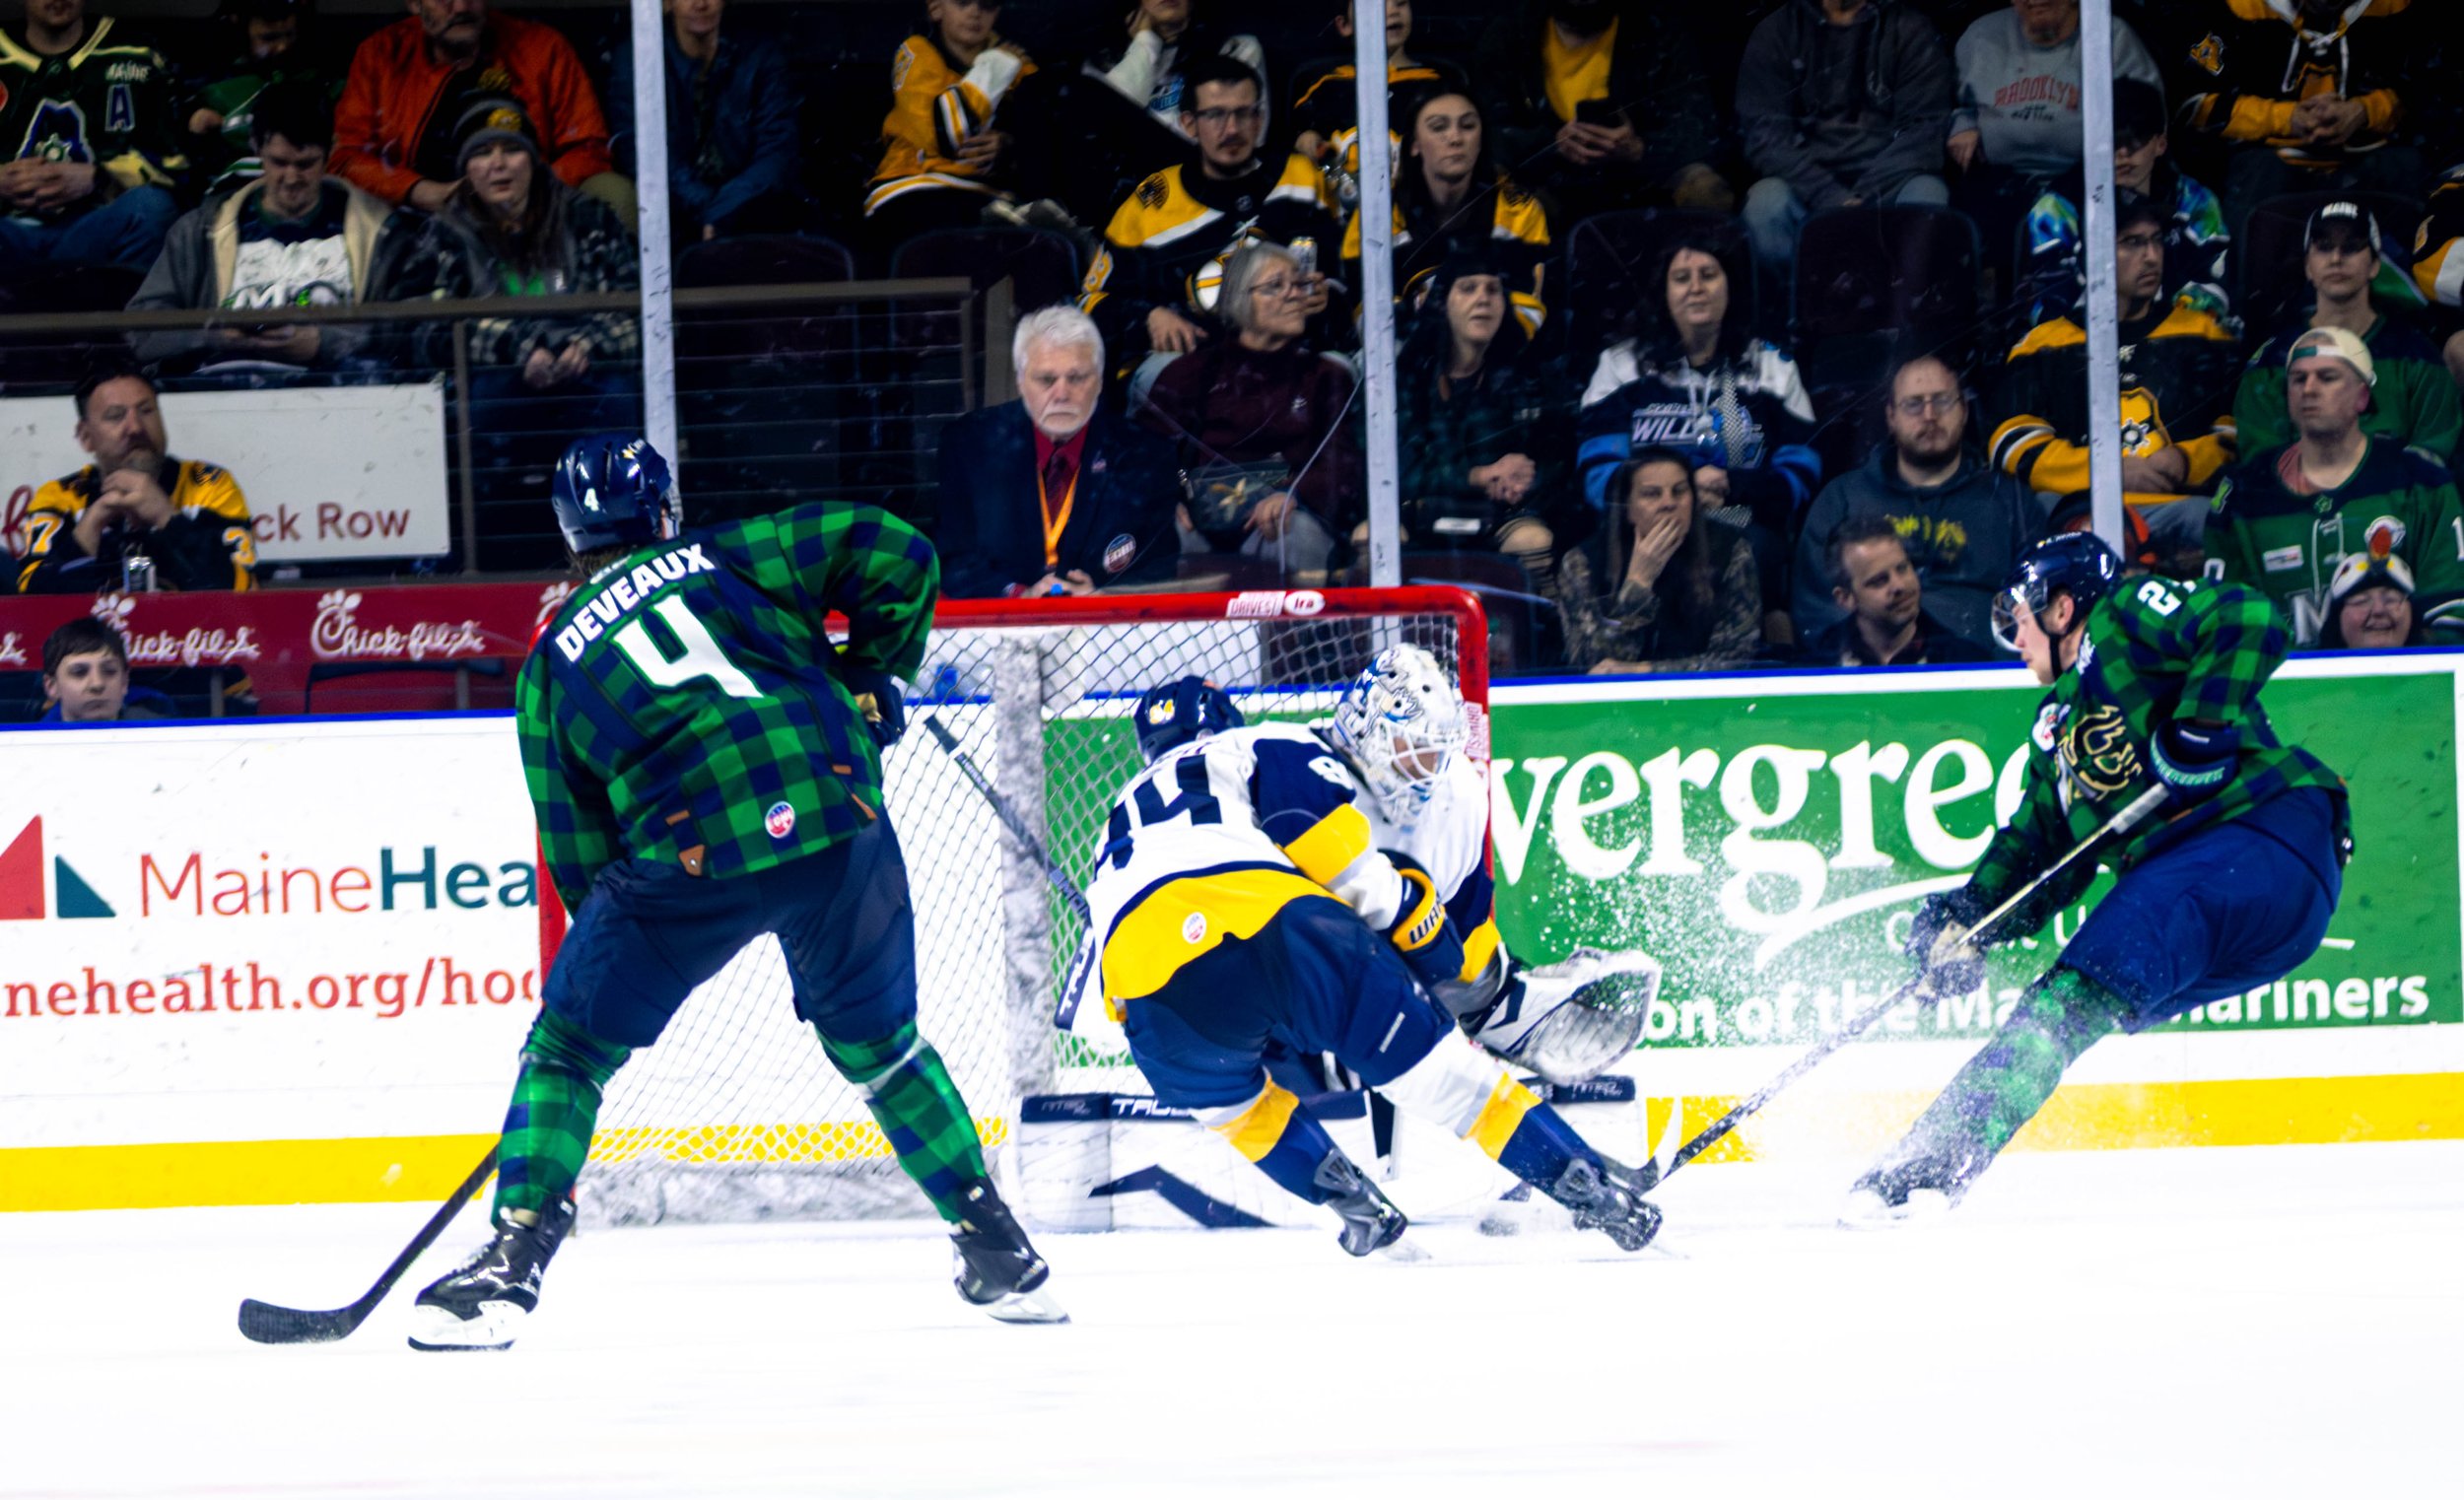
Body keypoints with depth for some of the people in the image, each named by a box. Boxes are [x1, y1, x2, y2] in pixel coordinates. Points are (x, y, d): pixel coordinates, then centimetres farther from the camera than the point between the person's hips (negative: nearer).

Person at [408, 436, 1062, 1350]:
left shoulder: (553, 663, 19)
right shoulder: (730, 557, 19)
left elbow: (575, 841, 18)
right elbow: (895, 554, 11)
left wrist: (613, 937, 29)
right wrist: (872, 681, 21)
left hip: (688, 855, -2)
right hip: (838, 821, 2)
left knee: (569, 1046, 14)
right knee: (878, 1047, 22)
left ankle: (512, 1259, 3)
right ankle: (1001, 1259, 24)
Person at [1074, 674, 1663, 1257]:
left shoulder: (1122, 819, 40)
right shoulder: (1262, 748, 27)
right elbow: (1342, 856, 9)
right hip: (1273, 920, -3)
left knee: (1227, 1099, 34)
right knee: (1435, 1068, 9)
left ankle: (1355, 1206, 23)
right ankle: (1588, 1184, 10)